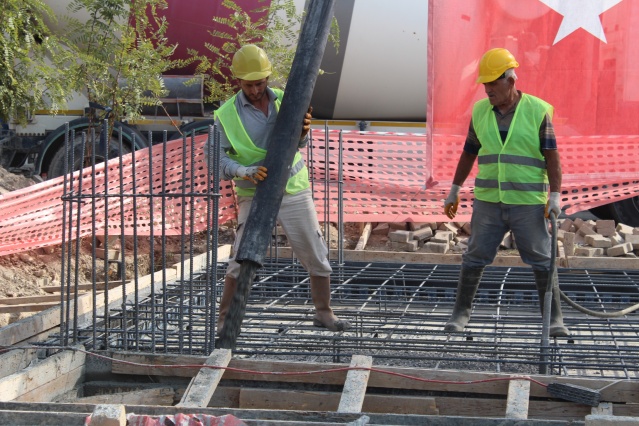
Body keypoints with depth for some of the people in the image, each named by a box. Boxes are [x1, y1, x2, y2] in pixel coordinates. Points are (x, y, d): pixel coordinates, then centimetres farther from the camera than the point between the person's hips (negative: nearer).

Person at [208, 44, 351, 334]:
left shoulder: (284, 100, 2)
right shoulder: (226, 115, -5)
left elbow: (297, 143, -9)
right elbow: (220, 160, -10)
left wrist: (303, 131, -33)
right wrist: (247, 173, -29)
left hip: (295, 192, 3)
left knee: (316, 255, 6)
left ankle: (323, 313, 20)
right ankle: (224, 317, 6)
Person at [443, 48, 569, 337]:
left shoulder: (537, 111, -5)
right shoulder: (480, 111, 5)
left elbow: (552, 157, -6)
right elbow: (469, 153, 14)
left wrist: (555, 196, -14)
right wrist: (454, 191, 14)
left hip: (528, 203, -3)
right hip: (488, 202, 3)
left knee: (542, 260, 1)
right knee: (475, 257, 3)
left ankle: (554, 319, 9)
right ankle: (460, 313, 15)